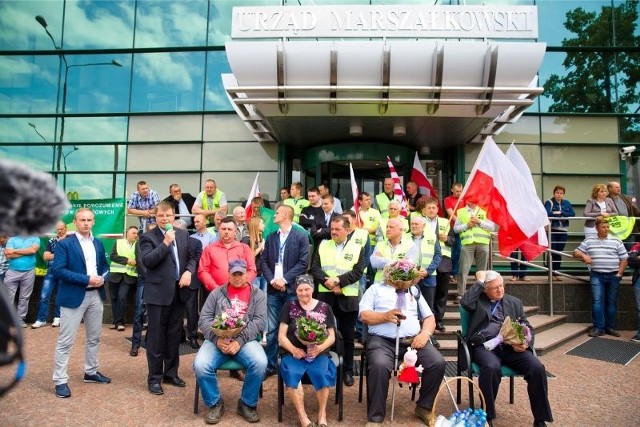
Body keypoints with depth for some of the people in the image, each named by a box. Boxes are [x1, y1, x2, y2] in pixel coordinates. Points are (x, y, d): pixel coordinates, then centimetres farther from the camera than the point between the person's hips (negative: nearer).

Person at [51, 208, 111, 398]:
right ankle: (60, 380, 14)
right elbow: (58, 270, -16)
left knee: (94, 338, 16)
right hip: (74, 296, -6)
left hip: (96, 295, 6)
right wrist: (86, 279, -21)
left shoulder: (98, 243, 10)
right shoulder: (64, 244, -8)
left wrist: (102, 278, -6)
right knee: (65, 341, 2)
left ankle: (91, 372, 32)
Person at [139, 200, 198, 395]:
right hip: (158, 292, -4)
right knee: (156, 337, 4)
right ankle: (154, 378, 17)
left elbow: (192, 256, 11)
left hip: (179, 291, 5)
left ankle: (171, 373, 29)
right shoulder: (148, 236, -4)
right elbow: (147, 261, -17)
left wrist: (188, 271, -8)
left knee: (174, 335, 15)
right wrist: (166, 242, -21)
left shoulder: (183, 234, 9)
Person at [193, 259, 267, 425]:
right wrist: (217, 339, -13)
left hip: (245, 340, -1)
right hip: (217, 340, 1)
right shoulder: (217, 293, 12)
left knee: (260, 363, -29)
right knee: (200, 365, -26)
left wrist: (240, 341, -16)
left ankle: (247, 404, -1)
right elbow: (204, 319, 4)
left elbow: (259, 321, -2)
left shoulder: (257, 295, 9)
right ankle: (215, 403, 2)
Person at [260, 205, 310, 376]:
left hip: (292, 289, -4)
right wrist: (271, 280, -7)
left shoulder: (301, 236, -1)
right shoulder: (271, 237, 13)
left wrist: (285, 279, -14)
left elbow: (303, 263, -8)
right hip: (273, 289, 4)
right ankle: (270, 365, 18)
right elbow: (263, 261, 8)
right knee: (271, 329, 7)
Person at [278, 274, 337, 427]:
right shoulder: (290, 307, 9)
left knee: (322, 374, -30)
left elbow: (332, 336, 8)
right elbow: (281, 336, 6)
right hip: (294, 354, 0)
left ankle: (322, 413, -6)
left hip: (318, 354, 0)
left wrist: (320, 348, -13)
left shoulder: (324, 307, 9)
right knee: (291, 374, -31)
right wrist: (293, 349, -13)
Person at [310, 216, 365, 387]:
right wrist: (328, 282, -15)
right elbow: (315, 268, 0)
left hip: (348, 298, -1)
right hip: (325, 296, 2)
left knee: (348, 336, 8)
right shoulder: (323, 245, 8)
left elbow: (358, 272, -8)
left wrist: (338, 280, -18)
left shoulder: (357, 248, 2)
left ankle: (348, 371, 22)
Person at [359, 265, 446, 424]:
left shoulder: (414, 290, 25)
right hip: (382, 340, -3)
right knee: (379, 366, -32)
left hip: (413, 340, 4)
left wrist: (425, 333, -3)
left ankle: (424, 407, 5)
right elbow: (364, 315, 3)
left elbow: (429, 317, 18)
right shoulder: (376, 288, 15)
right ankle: (375, 417, -14)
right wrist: (385, 316, -13)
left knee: (438, 362, -19)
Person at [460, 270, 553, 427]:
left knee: (537, 368, -22)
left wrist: (526, 343, -6)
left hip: (511, 346, 4)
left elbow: (528, 328, 16)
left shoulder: (515, 302, 19)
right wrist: (479, 281, -7)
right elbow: (465, 302, -16)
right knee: (491, 368, -35)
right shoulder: (478, 300, 8)